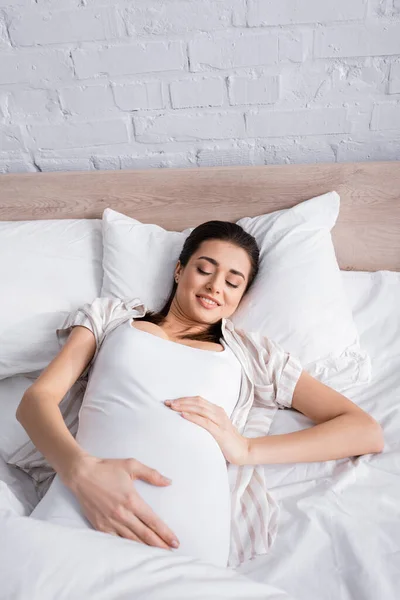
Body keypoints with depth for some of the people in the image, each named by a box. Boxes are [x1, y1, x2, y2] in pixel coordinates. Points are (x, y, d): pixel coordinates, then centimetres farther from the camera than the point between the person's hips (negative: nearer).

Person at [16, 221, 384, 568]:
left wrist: (247, 449, -3)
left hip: (183, 539, 0)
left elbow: (367, 432, 11)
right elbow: (37, 398, 7)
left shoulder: (253, 354, 16)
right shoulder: (111, 315, 19)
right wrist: (80, 468, -15)